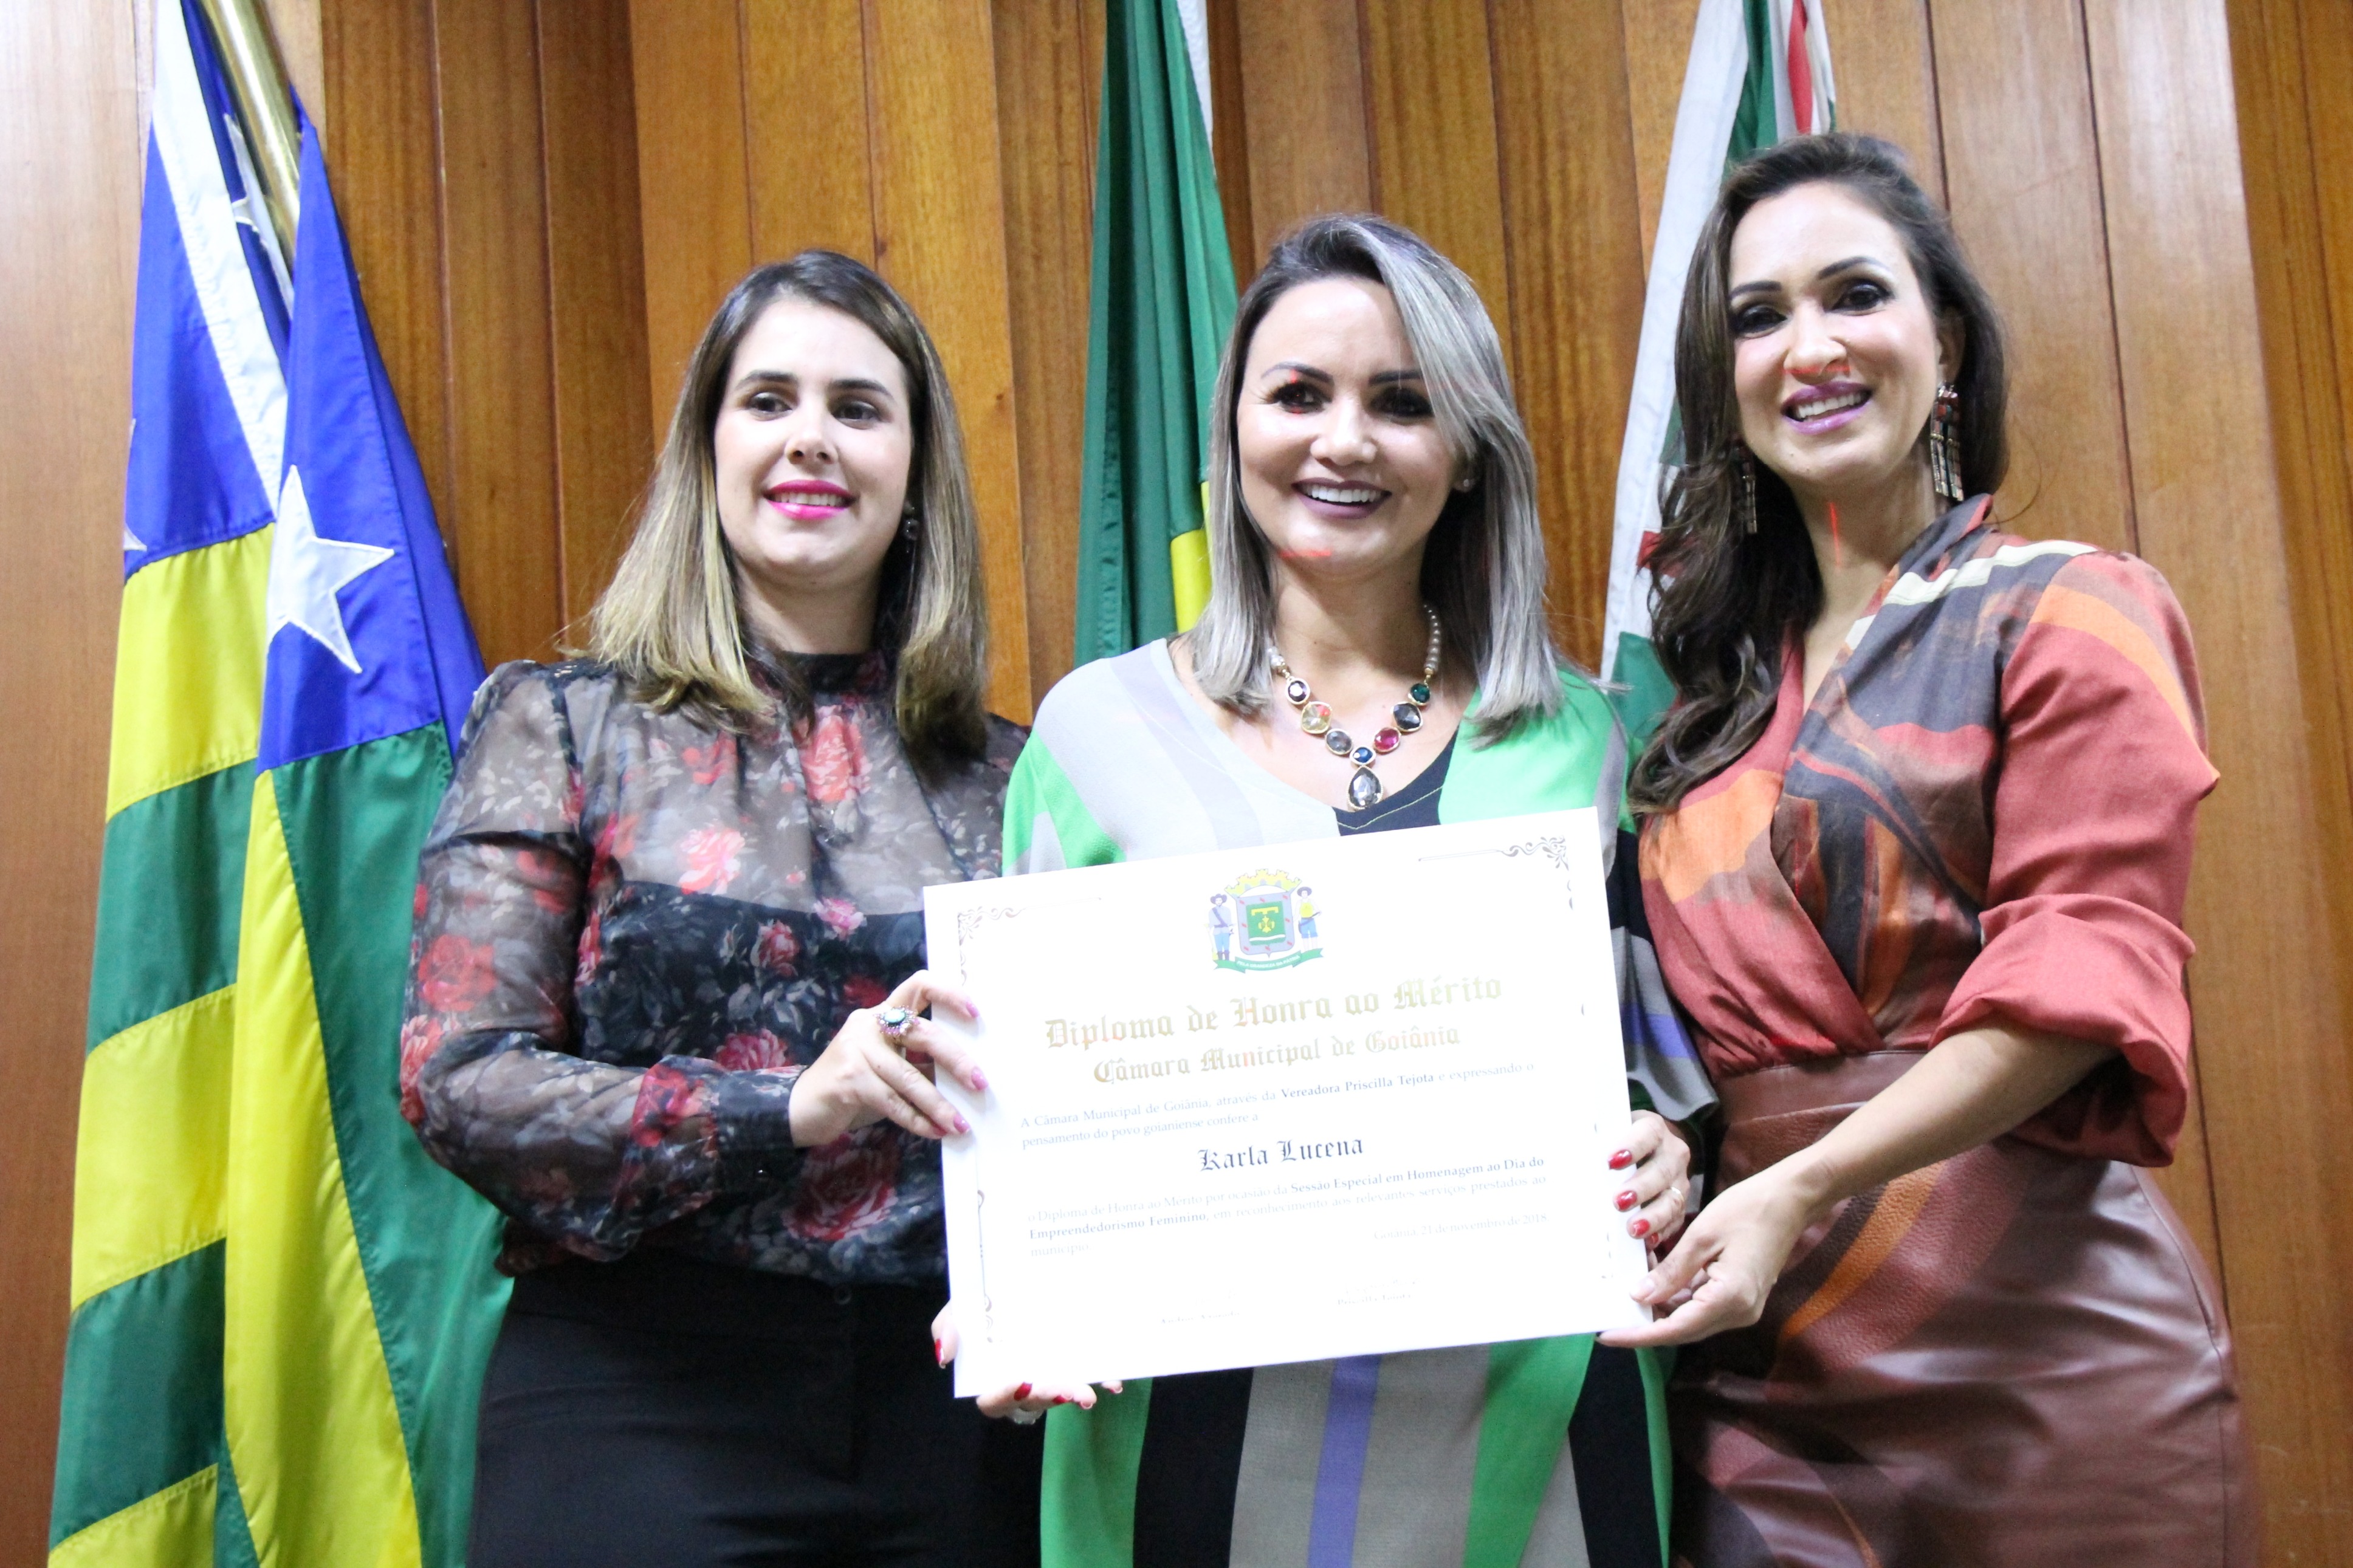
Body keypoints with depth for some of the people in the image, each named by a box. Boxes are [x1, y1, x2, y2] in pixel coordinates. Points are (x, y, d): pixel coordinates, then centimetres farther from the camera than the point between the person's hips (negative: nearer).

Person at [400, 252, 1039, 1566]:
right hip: (641, 1408, -2)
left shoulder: (998, 772, 7)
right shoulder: (565, 724, 1)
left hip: (944, 1407, 3)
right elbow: (458, 1080, -7)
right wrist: (790, 1108, -19)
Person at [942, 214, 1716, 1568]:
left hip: (1528, 1426, 2)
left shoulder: (1582, 737, 5)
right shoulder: (1101, 727, 1)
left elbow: (1660, 1052, 11)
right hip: (1203, 1430, -1)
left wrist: (1661, 1157, -9)